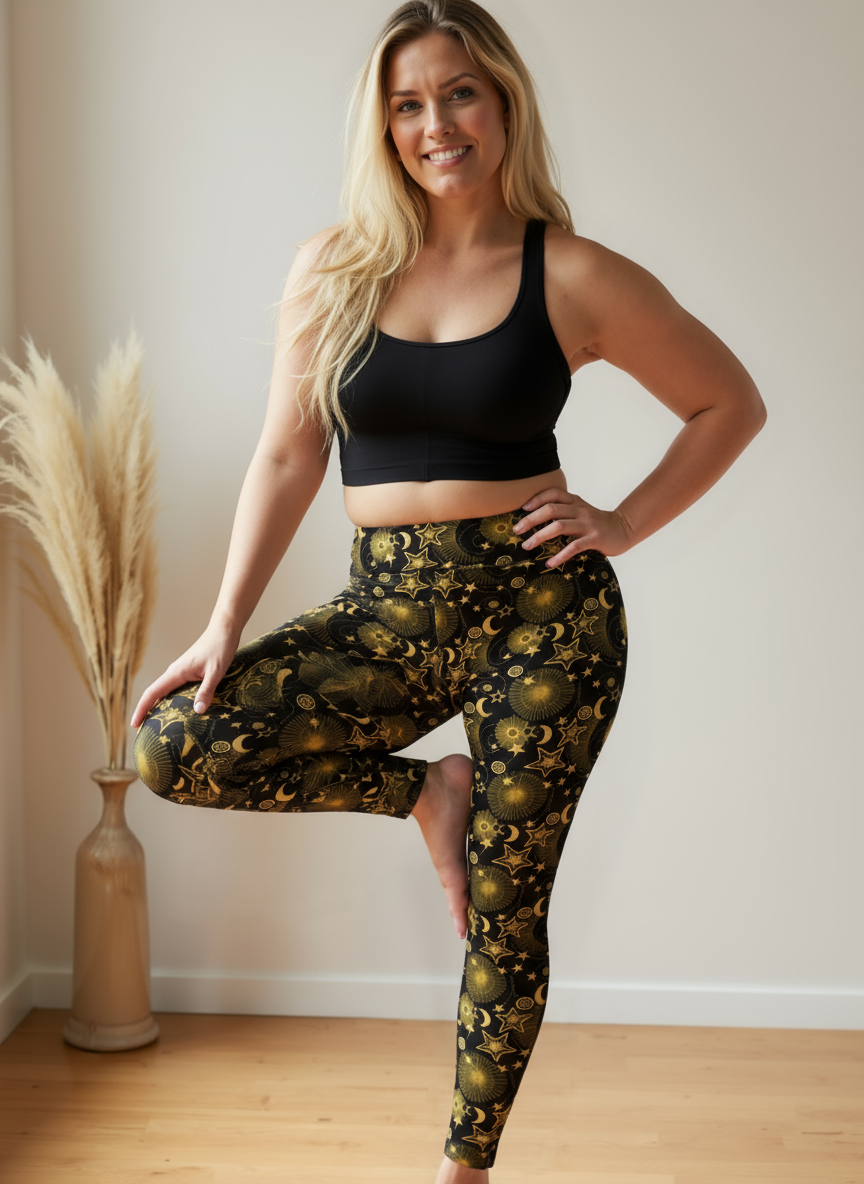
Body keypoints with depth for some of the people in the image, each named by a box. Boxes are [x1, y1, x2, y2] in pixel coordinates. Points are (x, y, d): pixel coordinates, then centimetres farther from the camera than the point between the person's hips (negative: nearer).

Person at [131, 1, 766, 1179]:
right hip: (389, 609, 3)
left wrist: (623, 523, -3)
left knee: (504, 909, 4)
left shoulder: (574, 276, -2)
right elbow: (287, 458, 5)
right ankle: (425, 793, 7)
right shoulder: (334, 270, 4)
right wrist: (224, 627, -1)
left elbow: (731, 404, 7)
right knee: (177, 746, -16)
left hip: (540, 607, -3)